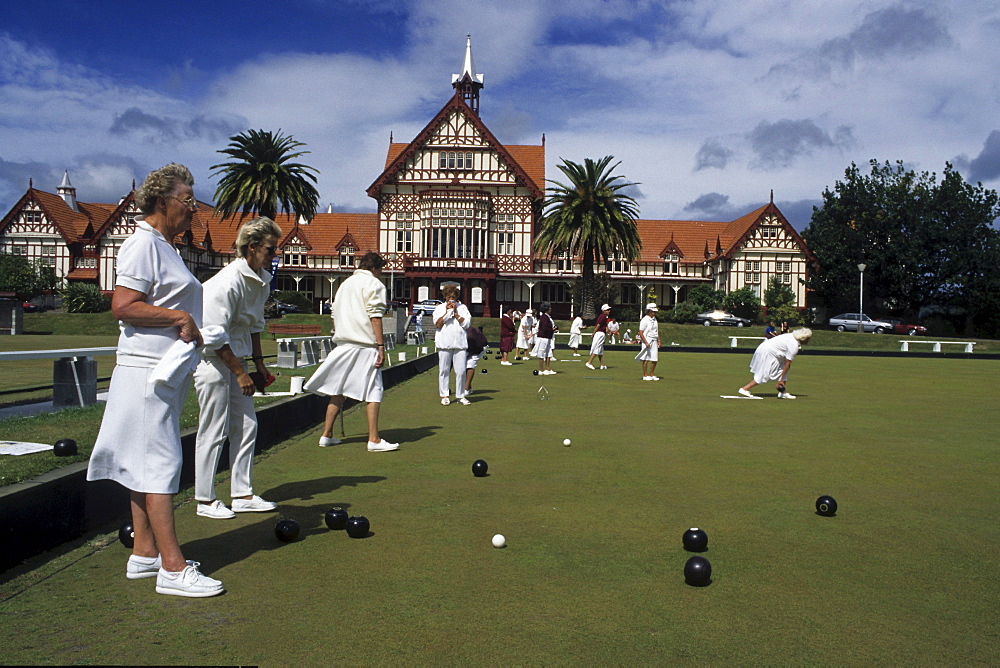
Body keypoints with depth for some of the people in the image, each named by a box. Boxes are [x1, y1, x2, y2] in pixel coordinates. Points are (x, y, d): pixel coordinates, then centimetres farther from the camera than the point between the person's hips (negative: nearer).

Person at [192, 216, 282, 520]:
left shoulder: (263, 280, 5)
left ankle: (243, 495, 17)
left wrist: (259, 363, 14)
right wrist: (241, 373, -18)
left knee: (246, 427, 8)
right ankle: (205, 500, 11)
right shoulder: (228, 282, -22)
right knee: (214, 432, -2)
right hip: (212, 359, -9)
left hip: (236, 357, 9)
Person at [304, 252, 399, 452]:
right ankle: (374, 439, -6)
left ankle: (327, 435, 15)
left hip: (342, 343, 7)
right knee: (373, 391, -4)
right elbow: (375, 316, -12)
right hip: (365, 345, -7)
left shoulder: (345, 284, 21)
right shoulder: (373, 284, -2)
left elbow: (335, 315, 21)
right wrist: (381, 345, -14)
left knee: (337, 390, 12)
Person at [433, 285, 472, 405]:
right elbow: (438, 324, -2)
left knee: (461, 371, -2)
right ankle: (444, 396, 10)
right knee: (444, 370, 1)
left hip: (460, 343, 1)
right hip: (444, 344, 0)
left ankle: (460, 396, 7)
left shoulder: (462, 307, 14)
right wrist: (447, 311, -5)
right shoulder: (439, 308, 12)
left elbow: (467, 324, 1)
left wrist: (455, 313, -2)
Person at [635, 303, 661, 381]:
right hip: (647, 341, -7)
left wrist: (659, 341, 15)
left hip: (654, 341, 7)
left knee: (654, 359, 6)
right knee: (646, 359, -5)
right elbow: (640, 332, -14)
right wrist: (646, 342, -20)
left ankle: (652, 374, 17)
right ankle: (645, 375, 2)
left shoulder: (655, 319, 13)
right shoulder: (644, 320, -10)